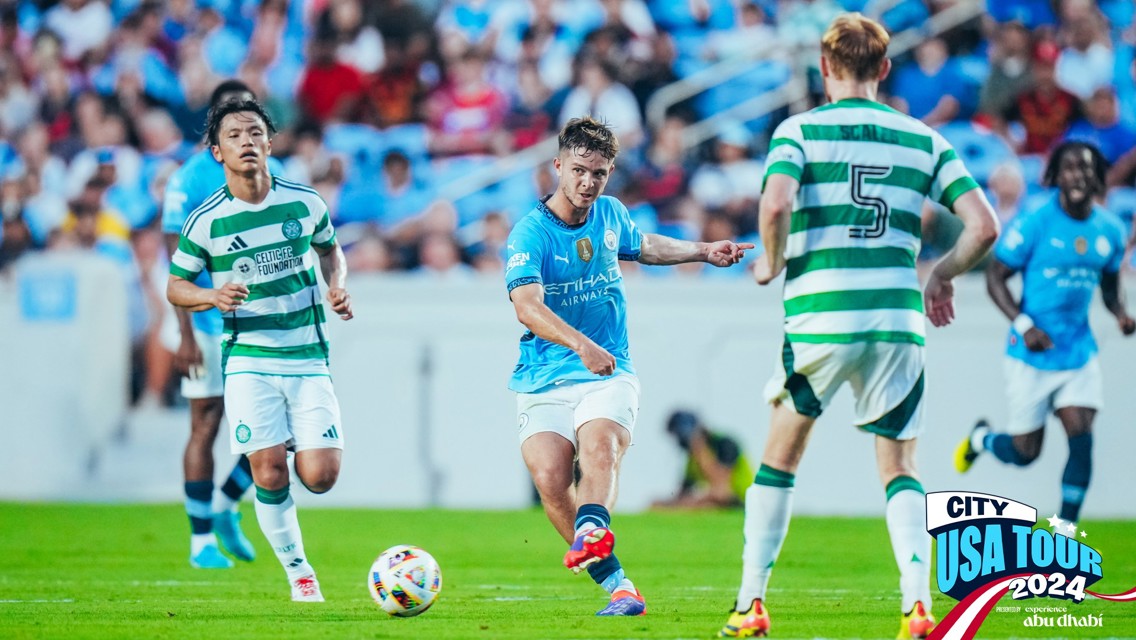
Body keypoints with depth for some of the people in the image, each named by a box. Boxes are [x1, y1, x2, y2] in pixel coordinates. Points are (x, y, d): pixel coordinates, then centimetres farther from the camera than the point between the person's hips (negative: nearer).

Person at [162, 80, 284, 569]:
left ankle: (225, 507, 19)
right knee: (205, 426, -1)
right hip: (209, 323, -4)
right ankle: (202, 540, 6)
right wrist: (185, 336, -15)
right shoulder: (189, 180, -7)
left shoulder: (271, 175, 8)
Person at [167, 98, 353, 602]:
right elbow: (175, 285, 6)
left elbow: (329, 247, 21)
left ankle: (296, 445, 27)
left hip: (308, 360, 1)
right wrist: (213, 296, -15)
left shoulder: (305, 203, 1)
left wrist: (338, 287, 2)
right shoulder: (207, 221, -4)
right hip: (248, 360, -1)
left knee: (319, 477, -9)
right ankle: (299, 574, 9)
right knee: (269, 478, -10)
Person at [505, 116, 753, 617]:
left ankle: (592, 529, -57)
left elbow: (642, 246, 36)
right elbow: (527, 308, -28)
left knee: (600, 444, -30)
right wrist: (581, 345, -42)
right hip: (544, 382, -2)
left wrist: (703, 252, 32)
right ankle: (617, 585, -15)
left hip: (608, 375, 2)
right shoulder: (531, 234, -11)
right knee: (549, 477, -22)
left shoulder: (610, 214, 9)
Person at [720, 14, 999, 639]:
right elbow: (983, 225, 3)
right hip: (898, 320, 2)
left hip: (818, 321, -2)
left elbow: (775, 205, -17)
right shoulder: (924, 139, 10)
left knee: (781, 453, 17)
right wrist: (942, 274, 19)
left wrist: (771, 263, 2)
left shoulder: (799, 130, 1)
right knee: (899, 468, 11)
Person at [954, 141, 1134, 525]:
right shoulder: (1034, 224, -13)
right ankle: (981, 439, 40)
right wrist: (1025, 325, -21)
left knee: (1081, 438, -11)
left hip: (1080, 353, 4)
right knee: (1025, 451, 5)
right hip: (1033, 354, -4)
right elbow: (996, 277, -8)